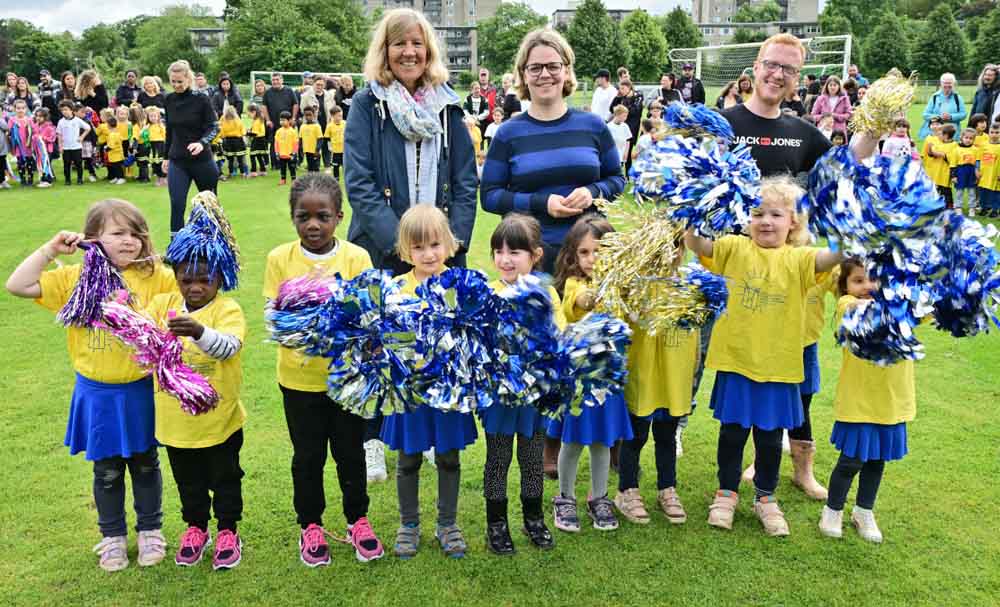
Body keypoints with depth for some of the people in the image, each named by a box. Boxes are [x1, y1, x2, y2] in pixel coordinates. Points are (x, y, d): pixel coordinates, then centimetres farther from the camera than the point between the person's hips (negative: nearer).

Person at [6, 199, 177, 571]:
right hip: (98, 395, 1)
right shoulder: (75, 278, -5)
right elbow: (17, 286, -9)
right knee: (106, 470, 15)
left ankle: (150, 530, 34)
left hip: (141, 391, -1)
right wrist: (50, 249, -12)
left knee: (145, 464, 15)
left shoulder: (154, 277, -8)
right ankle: (113, 536, 34)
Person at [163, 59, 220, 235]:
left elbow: (214, 127, -11)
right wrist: (166, 157, 16)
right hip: (177, 161, 3)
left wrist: (202, 142, -30)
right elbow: (169, 130, 14)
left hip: (202, 159, -3)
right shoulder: (168, 100, 4)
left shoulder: (201, 99, -8)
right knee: (177, 205, -7)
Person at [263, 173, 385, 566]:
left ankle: (357, 519, 34)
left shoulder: (355, 258, -7)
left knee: (351, 452, 14)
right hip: (299, 377, 1)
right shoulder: (280, 259, -5)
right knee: (307, 457, 15)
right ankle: (310, 526, 33)